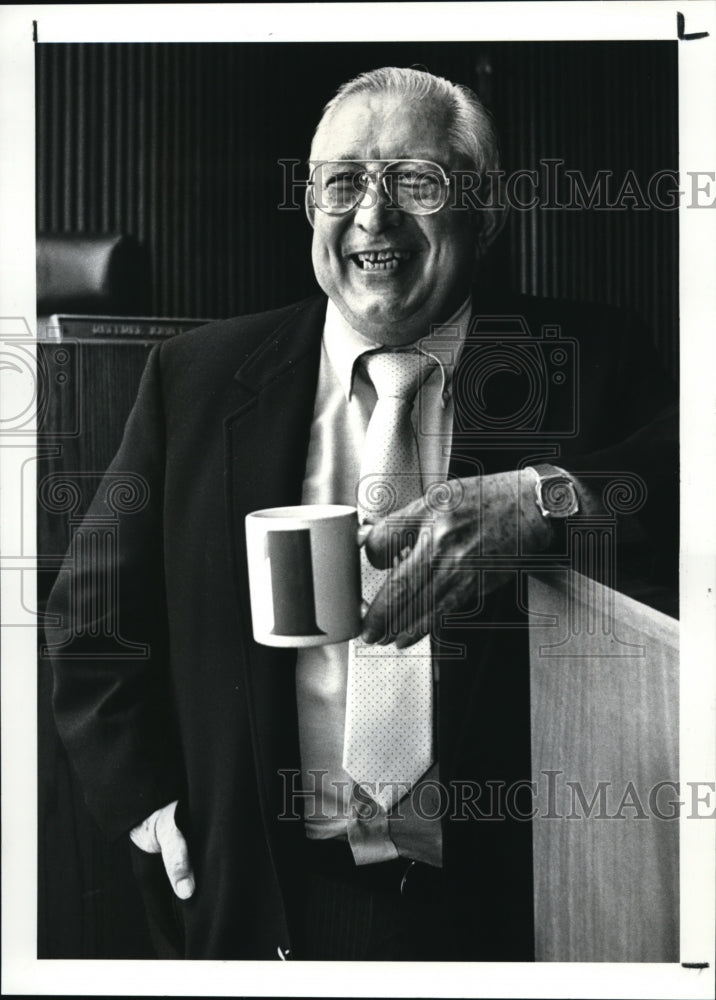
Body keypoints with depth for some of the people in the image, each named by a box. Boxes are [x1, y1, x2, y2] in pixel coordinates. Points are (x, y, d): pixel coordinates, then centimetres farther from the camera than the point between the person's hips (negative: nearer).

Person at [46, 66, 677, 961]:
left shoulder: (585, 363, -4)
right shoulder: (199, 376, -1)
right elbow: (94, 615, 6)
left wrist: (550, 496, -34)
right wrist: (147, 800, -4)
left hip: (512, 903, 0)